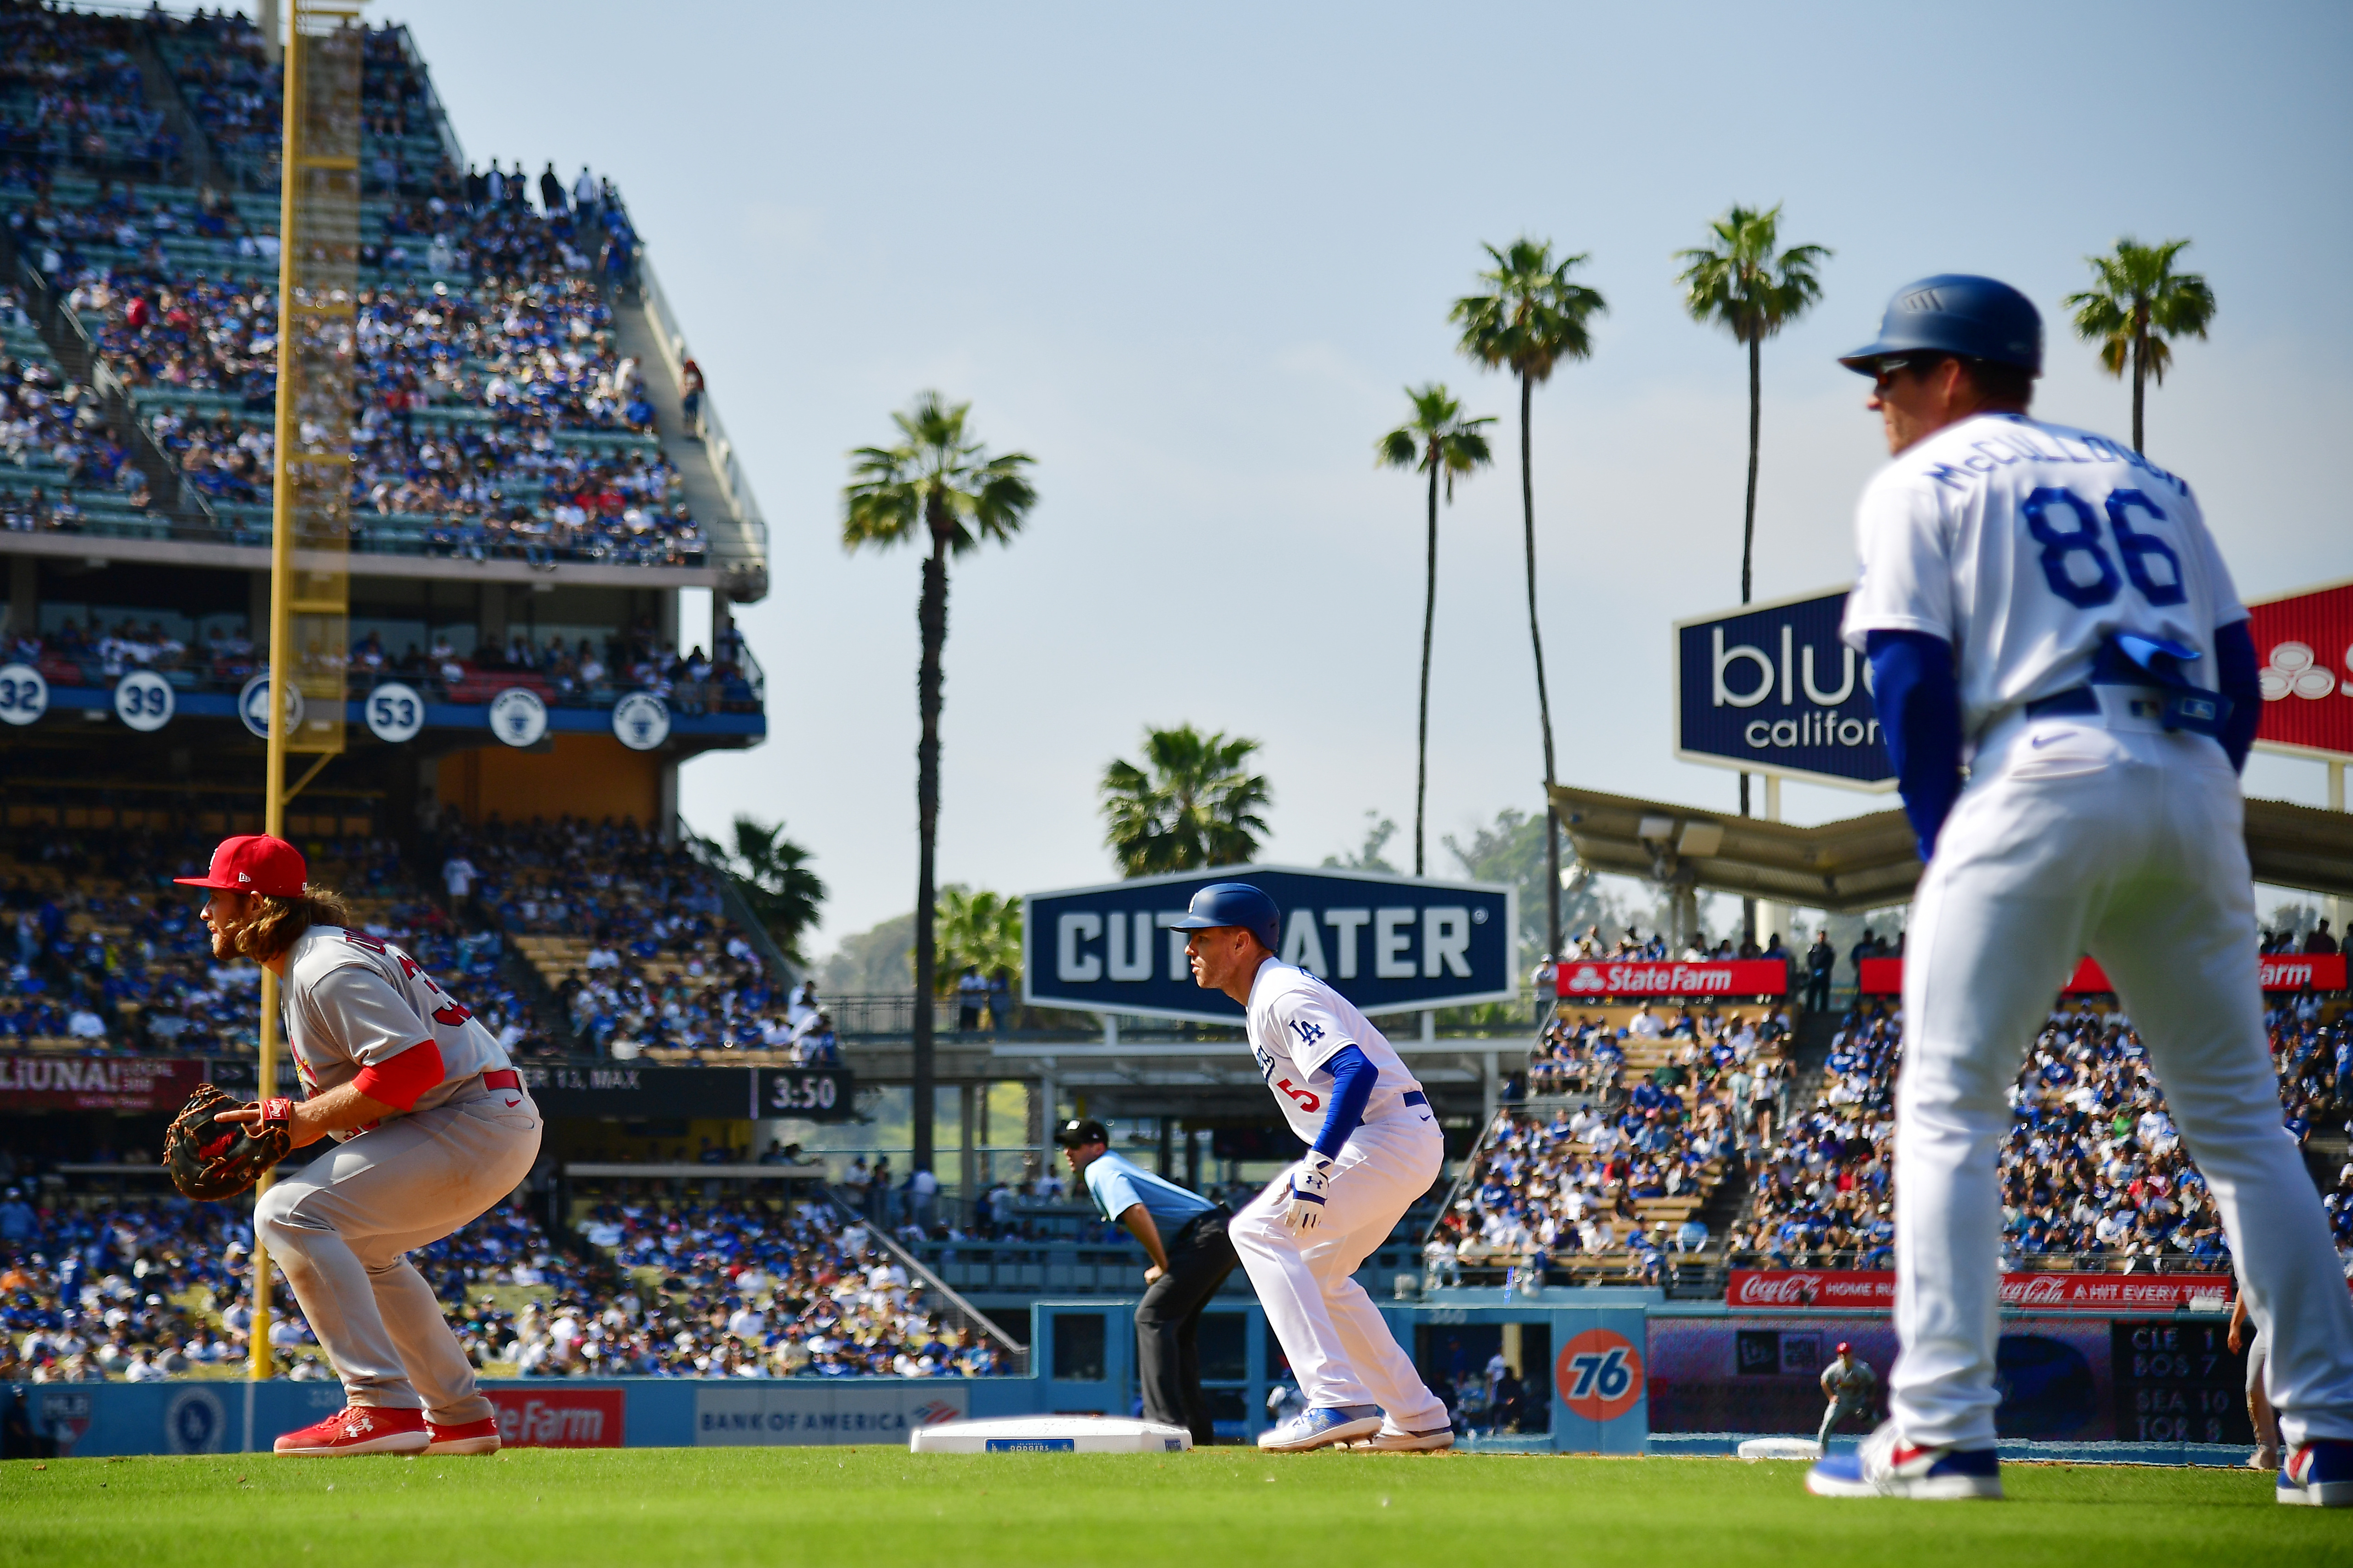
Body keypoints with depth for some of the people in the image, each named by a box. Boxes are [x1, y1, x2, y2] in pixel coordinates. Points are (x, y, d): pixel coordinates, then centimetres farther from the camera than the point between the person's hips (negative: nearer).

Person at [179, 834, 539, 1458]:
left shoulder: (327, 968, -15)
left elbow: (414, 1062, -26)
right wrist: (274, 1130, 7)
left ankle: (383, 1407, -26)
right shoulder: (312, 960, 19)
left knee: (290, 1213, -20)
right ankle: (460, 1417, 31)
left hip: (474, 1122, -11)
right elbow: (354, 1088, 22)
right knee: (357, 1246, 30)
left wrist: (305, 1120, -20)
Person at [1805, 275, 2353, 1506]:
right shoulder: (2147, 480, 26)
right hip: (2196, 785, 5)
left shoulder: (1922, 484, 10)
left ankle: (1941, 1433, -11)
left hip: (2045, 771, -5)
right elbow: (2238, 676, 17)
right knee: (2238, 1119, 10)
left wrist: (1946, 858, 5)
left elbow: (1914, 685, -2)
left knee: (1946, 1109, -1)